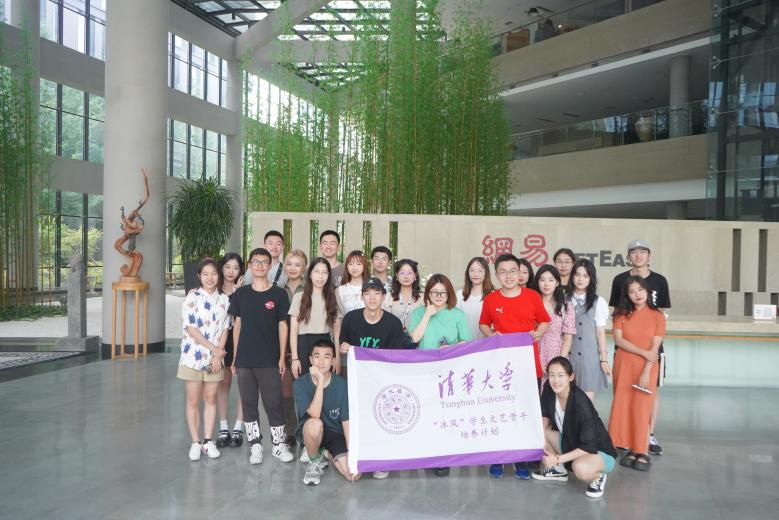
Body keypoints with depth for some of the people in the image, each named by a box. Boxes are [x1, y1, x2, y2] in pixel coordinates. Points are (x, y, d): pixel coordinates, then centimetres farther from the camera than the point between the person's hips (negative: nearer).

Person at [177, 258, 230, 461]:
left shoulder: (224, 299, 4)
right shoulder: (192, 297, -7)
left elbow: (224, 329, 4)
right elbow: (191, 328, -12)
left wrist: (218, 355, -6)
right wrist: (214, 348, -14)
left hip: (215, 358, 3)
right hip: (193, 356, -3)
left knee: (211, 399, 9)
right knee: (193, 400, 5)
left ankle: (208, 441, 20)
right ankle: (195, 442, 16)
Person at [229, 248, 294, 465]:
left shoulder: (278, 294, -1)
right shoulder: (240, 294, 6)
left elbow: (283, 326, 1)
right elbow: (237, 325, 9)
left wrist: (282, 357, -3)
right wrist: (234, 357, 6)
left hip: (269, 360, -2)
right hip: (244, 359, 3)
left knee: (274, 402, 2)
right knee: (249, 403, 9)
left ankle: (279, 444, 15)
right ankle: (255, 444, 20)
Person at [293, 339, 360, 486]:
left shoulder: (342, 384, -11)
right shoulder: (301, 383, -15)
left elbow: (346, 420, -8)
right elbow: (314, 414, -28)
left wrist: (351, 452, -17)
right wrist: (320, 381, -32)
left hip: (336, 433, 2)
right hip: (310, 431, -2)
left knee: (353, 475, -17)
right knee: (315, 424, -38)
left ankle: (327, 453, 15)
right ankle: (314, 461, -6)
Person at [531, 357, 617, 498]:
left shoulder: (580, 403, -32)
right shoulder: (549, 390, -14)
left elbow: (589, 447, -30)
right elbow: (544, 416, 3)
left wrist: (558, 459, -30)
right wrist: (542, 438, -14)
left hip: (599, 452, -7)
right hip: (569, 442, 7)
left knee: (580, 467, -39)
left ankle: (597, 477, -3)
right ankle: (558, 470, 11)